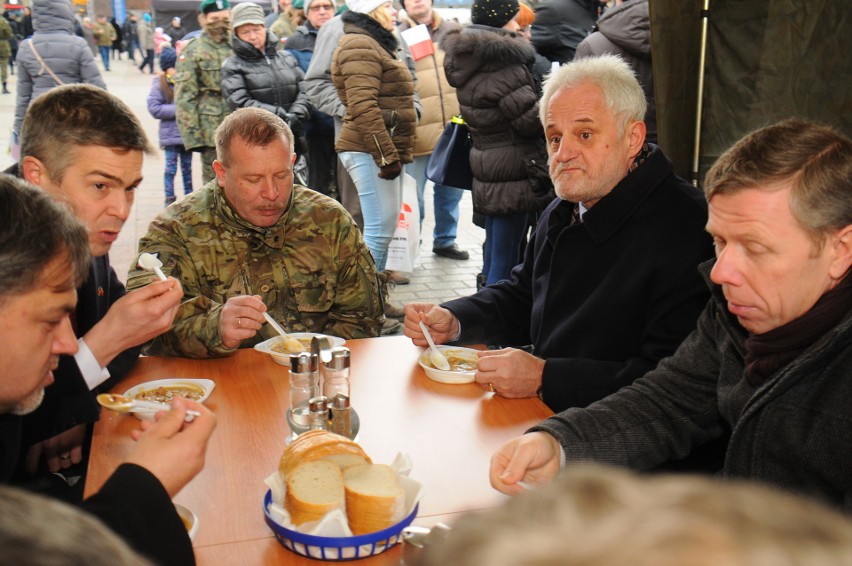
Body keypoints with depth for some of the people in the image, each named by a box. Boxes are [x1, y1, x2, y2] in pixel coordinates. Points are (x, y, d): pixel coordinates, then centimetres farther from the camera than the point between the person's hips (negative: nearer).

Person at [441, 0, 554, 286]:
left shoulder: (467, 62, 11)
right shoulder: (502, 64, -17)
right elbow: (530, 120, -19)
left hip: (485, 171, 9)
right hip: (514, 174, -9)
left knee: (494, 255, 19)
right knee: (506, 262, -4)